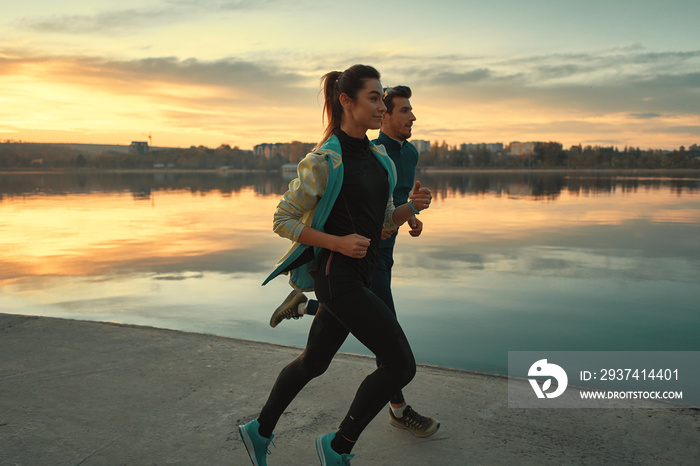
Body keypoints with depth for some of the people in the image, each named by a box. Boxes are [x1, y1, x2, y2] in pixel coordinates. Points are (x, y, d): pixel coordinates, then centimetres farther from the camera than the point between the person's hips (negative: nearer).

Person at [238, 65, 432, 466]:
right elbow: (282, 221, -11)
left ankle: (260, 432, 41)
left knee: (314, 363, 20)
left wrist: (414, 206, -4)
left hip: (358, 275, 9)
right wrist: (339, 243, -19)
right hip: (336, 277, -9)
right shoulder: (323, 161, -15)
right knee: (401, 364, -8)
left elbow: (387, 220, 16)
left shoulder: (379, 159, 10)